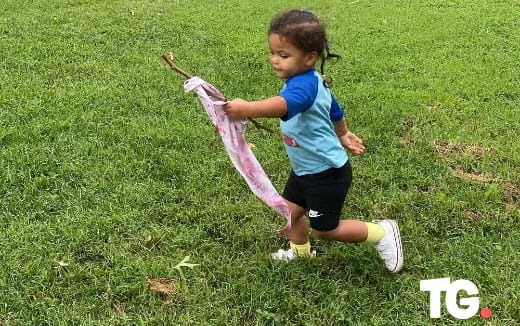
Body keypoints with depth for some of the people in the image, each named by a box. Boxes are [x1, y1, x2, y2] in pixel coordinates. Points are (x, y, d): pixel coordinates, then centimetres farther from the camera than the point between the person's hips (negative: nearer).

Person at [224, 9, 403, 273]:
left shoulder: (304, 85, -31)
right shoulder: (311, 81, 2)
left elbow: (286, 104, -56)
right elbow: (334, 110, 21)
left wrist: (248, 109, -70)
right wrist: (342, 134, 39)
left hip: (326, 173, -9)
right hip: (305, 169, 9)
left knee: (325, 229, 7)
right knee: (291, 211, 18)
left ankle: (381, 233, 24)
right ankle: (300, 251, 44)